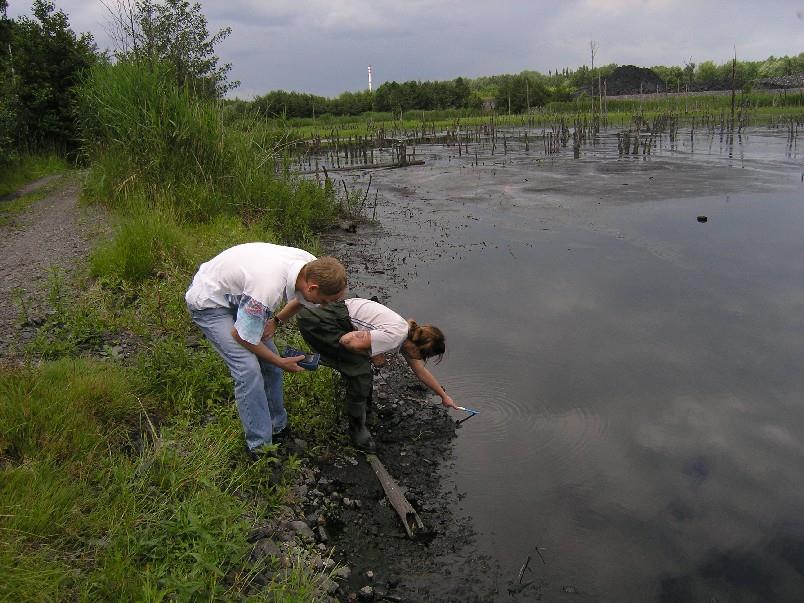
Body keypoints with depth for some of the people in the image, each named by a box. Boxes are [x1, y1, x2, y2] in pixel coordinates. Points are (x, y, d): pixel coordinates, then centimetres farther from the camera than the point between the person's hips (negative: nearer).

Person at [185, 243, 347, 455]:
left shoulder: (311, 266, -19)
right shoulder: (268, 287, -42)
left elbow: (300, 299, 9)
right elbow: (241, 336, -24)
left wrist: (276, 320, -5)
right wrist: (281, 362, -14)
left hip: (238, 296, 8)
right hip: (208, 303, -8)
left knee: (268, 363, 5)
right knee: (248, 369, -17)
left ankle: (277, 427, 20)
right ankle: (260, 445, -5)